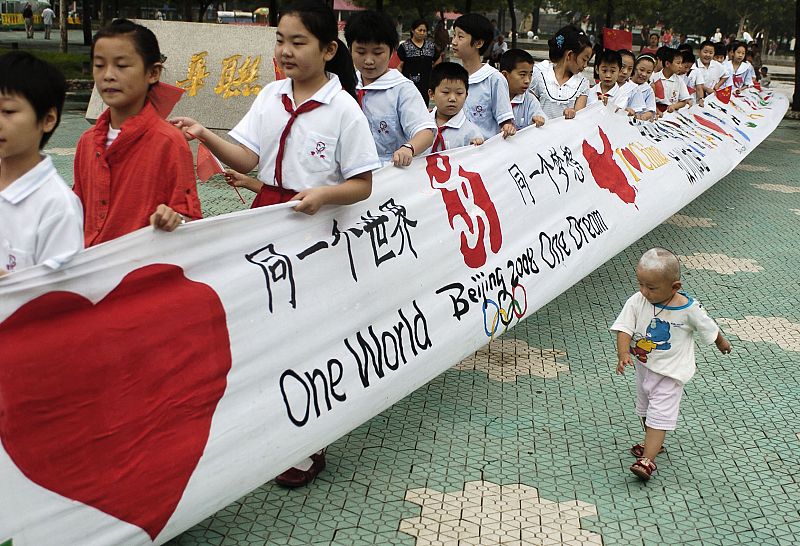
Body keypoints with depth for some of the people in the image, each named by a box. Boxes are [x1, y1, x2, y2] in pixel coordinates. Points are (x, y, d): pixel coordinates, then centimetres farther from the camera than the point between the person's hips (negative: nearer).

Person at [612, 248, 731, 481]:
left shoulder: (689, 309, -22)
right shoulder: (636, 302, -18)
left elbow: (710, 330, -3)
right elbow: (624, 329, -21)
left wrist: (722, 343, 14)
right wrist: (623, 353, -39)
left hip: (670, 372, -5)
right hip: (643, 365, 5)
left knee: (659, 414, -11)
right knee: (645, 408, 23)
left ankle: (648, 459, -10)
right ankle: (653, 442, 45)